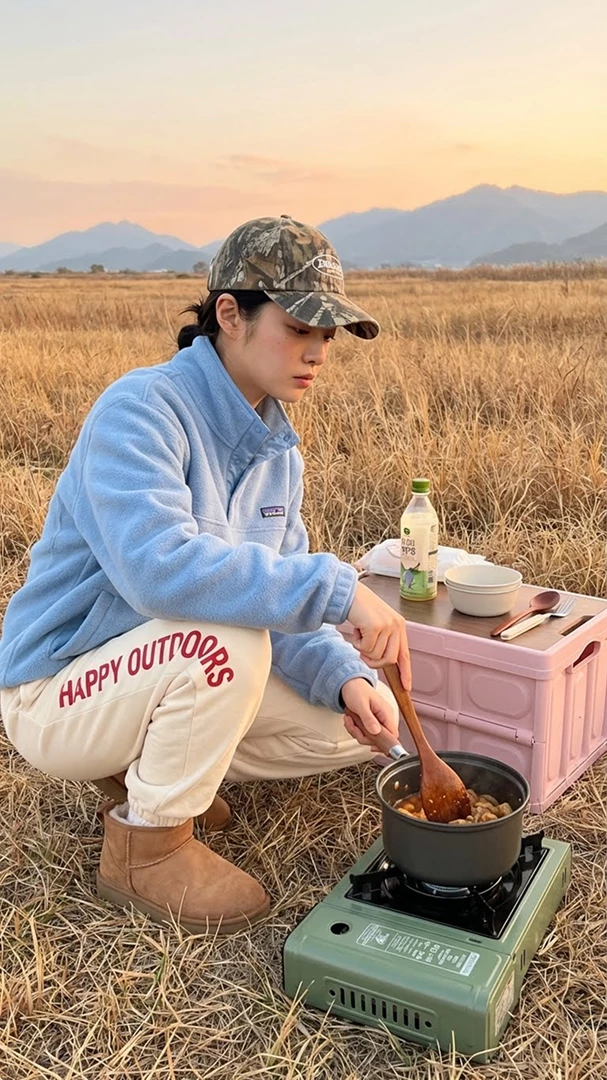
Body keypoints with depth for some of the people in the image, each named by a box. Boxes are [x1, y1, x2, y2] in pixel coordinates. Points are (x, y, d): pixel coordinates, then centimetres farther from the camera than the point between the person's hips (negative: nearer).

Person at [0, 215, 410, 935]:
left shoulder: (278, 450, 2)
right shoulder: (141, 410, -23)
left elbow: (281, 593, 2)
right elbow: (158, 566, -40)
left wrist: (344, 677, -16)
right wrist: (336, 588, -39)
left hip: (169, 677, 8)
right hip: (58, 693, -7)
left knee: (360, 724, 0)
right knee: (227, 637, -35)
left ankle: (151, 766, 12)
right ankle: (145, 847, -11)